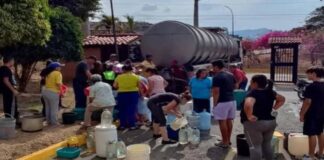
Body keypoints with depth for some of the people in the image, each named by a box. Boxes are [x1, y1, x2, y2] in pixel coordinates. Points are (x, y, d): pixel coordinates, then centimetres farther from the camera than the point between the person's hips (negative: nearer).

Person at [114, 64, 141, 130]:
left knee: (122, 110, 10)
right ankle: (132, 125, 4)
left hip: (122, 94, 1)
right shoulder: (135, 76, -1)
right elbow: (139, 86, 1)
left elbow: (115, 86, 6)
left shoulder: (119, 77, 1)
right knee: (132, 110, 3)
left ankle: (122, 125, 14)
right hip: (133, 94, -1)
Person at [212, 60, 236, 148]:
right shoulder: (231, 75, 10)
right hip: (232, 100, 8)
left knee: (222, 121, 0)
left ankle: (225, 142, 5)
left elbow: (216, 92, -17)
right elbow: (234, 87, 22)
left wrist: (215, 103, -10)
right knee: (229, 120, 14)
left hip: (222, 102, -8)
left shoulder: (217, 77, -15)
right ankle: (228, 140, 24)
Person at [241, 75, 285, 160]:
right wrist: (274, 109, 12)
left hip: (255, 123, -7)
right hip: (271, 122, 7)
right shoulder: (270, 92, 6)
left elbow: (248, 105, -37)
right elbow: (282, 99, 20)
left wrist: (249, 116, -24)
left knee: (255, 146, -2)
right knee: (267, 144, 18)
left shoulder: (253, 93, -18)